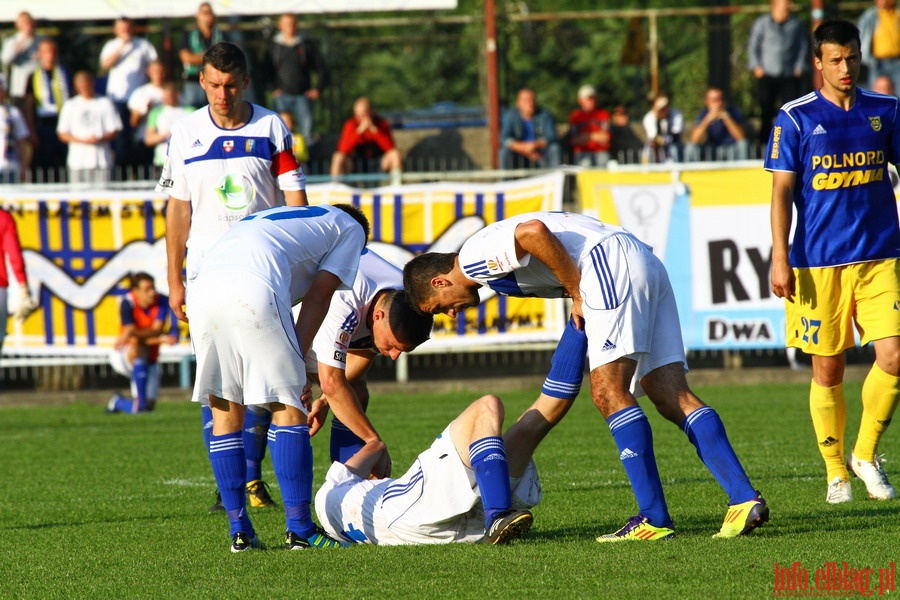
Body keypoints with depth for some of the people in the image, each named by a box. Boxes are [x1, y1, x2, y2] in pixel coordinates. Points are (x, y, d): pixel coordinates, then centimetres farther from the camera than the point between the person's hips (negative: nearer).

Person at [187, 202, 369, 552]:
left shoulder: (275, 218, 42)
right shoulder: (351, 228, 26)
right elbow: (319, 293, 12)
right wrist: (297, 357, 6)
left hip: (201, 285, 6)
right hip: (253, 286, -6)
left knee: (225, 412, 13)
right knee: (287, 406, 3)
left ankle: (239, 530, 12)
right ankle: (299, 529, 2)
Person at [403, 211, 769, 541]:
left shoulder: (473, 257, -3)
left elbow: (534, 232, -20)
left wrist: (577, 294, -10)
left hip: (613, 266, -10)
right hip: (646, 265, 10)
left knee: (609, 393, -12)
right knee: (672, 397, 1)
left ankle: (654, 518, -18)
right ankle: (744, 500, -8)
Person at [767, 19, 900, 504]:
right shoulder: (795, 118, -1)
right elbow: (782, 190, -1)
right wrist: (780, 258, -8)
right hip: (818, 262, -2)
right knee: (827, 371, 3)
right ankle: (835, 471, 17)